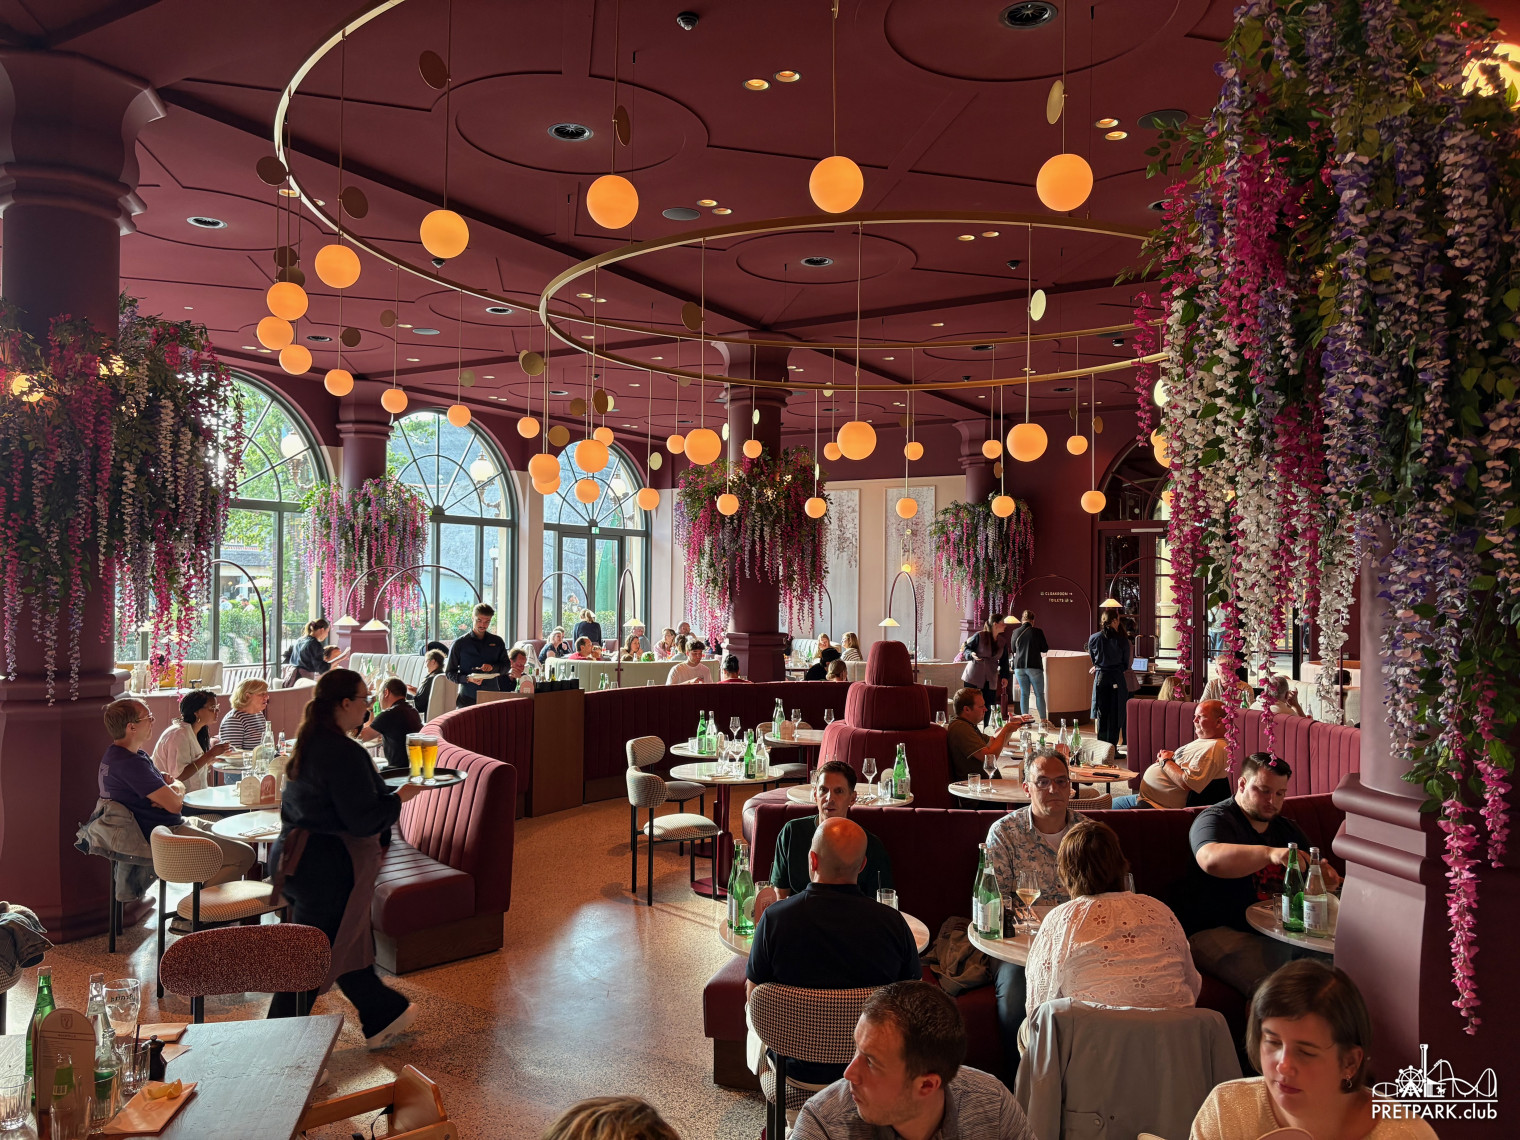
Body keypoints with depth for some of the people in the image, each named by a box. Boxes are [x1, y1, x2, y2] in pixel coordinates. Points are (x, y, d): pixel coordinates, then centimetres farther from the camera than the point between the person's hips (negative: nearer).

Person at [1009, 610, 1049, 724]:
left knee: (1024, 693, 9)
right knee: (1039, 694, 6)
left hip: (1019, 666, 3)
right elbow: (1045, 649, 0)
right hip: (1034, 666, -3)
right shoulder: (1037, 632, -8)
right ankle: (1043, 720, 7)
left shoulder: (1015, 632, 1)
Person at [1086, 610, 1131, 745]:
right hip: (1117, 680, -2)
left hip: (1100, 678, 2)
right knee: (1115, 717, 5)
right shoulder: (1122, 640, -6)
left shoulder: (1093, 638, 0)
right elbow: (1126, 664, 2)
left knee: (1102, 715, 9)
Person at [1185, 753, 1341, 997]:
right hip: (1223, 932, -7)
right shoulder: (1214, 820, -3)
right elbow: (1211, 860, -24)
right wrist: (1270, 853, -38)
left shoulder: (1288, 829, 23)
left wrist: (1324, 875, -2)